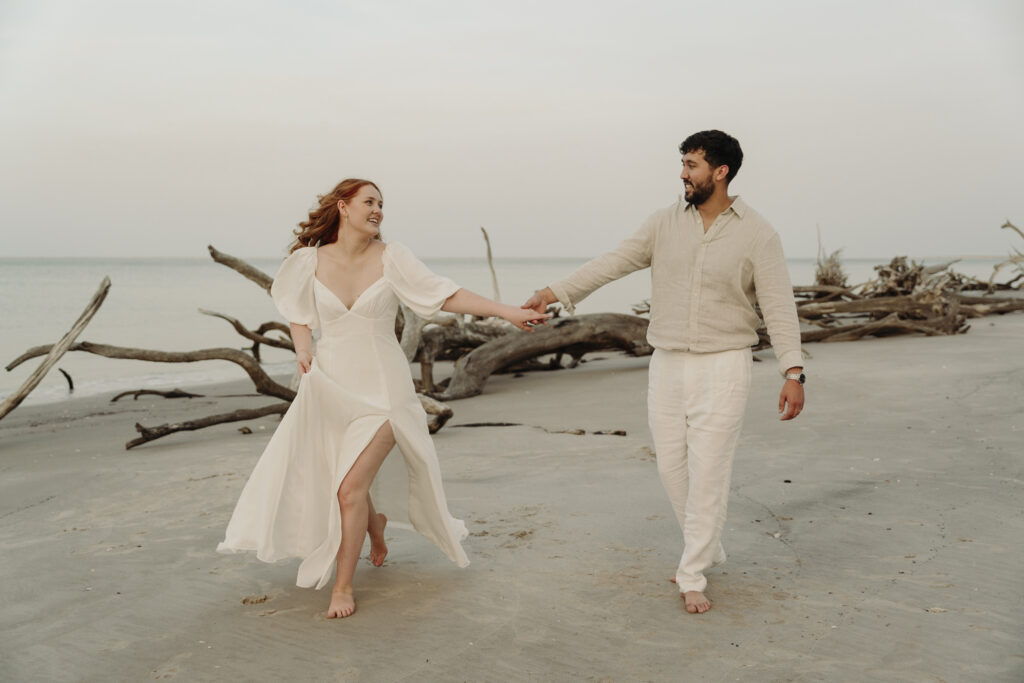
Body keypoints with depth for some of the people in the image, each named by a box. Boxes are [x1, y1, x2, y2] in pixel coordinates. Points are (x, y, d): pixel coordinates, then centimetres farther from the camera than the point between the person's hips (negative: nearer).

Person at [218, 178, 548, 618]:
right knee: (316, 481, 13)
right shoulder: (312, 260, 0)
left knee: (351, 487, -12)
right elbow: (298, 312, 16)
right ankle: (375, 522, 47)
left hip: (381, 388, -3)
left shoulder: (391, 258, -6)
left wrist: (508, 312, -15)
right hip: (330, 385, 3)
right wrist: (303, 349, -2)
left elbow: (449, 296, -9)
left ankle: (343, 586, 7)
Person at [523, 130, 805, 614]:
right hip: (667, 364, 4)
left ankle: (693, 577, 8)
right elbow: (613, 262, -3)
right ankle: (707, 550, 30)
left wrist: (793, 373, -17)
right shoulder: (665, 224, 4)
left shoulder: (756, 234, -6)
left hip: (722, 367, -4)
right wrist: (555, 292, -12)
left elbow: (779, 306, -8)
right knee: (671, 466, 10)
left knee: (708, 471, -4)